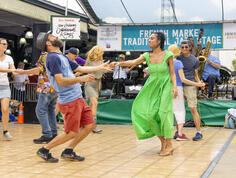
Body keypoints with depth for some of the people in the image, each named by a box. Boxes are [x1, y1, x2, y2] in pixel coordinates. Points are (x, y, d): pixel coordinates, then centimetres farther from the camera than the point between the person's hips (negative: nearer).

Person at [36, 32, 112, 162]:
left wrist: (101, 67, 26)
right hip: (69, 101, -9)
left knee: (89, 125, 8)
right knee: (72, 133, -5)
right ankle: (44, 150, 11)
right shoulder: (52, 58, -12)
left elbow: (80, 68, 25)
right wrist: (81, 79, -26)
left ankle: (68, 151, 19)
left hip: (78, 98, 9)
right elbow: (60, 81, -20)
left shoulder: (62, 57, 18)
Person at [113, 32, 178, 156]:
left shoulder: (168, 55, -7)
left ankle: (169, 145, -1)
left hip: (165, 87, -4)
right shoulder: (147, 56, 1)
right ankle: (163, 141, 13)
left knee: (164, 112, -12)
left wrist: (174, 86, -18)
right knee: (149, 114, -4)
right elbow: (133, 62, -12)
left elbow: (172, 73, -5)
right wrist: (119, 63, -27)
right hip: (152, 87, 4)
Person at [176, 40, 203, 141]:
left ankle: (199, 132, -1)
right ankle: (178, 131, 16)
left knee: (193, 109, -7)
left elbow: (196, 76, 7)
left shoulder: (195, 60, 1)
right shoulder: (177, 58, 6)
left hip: (190, 86, -3)